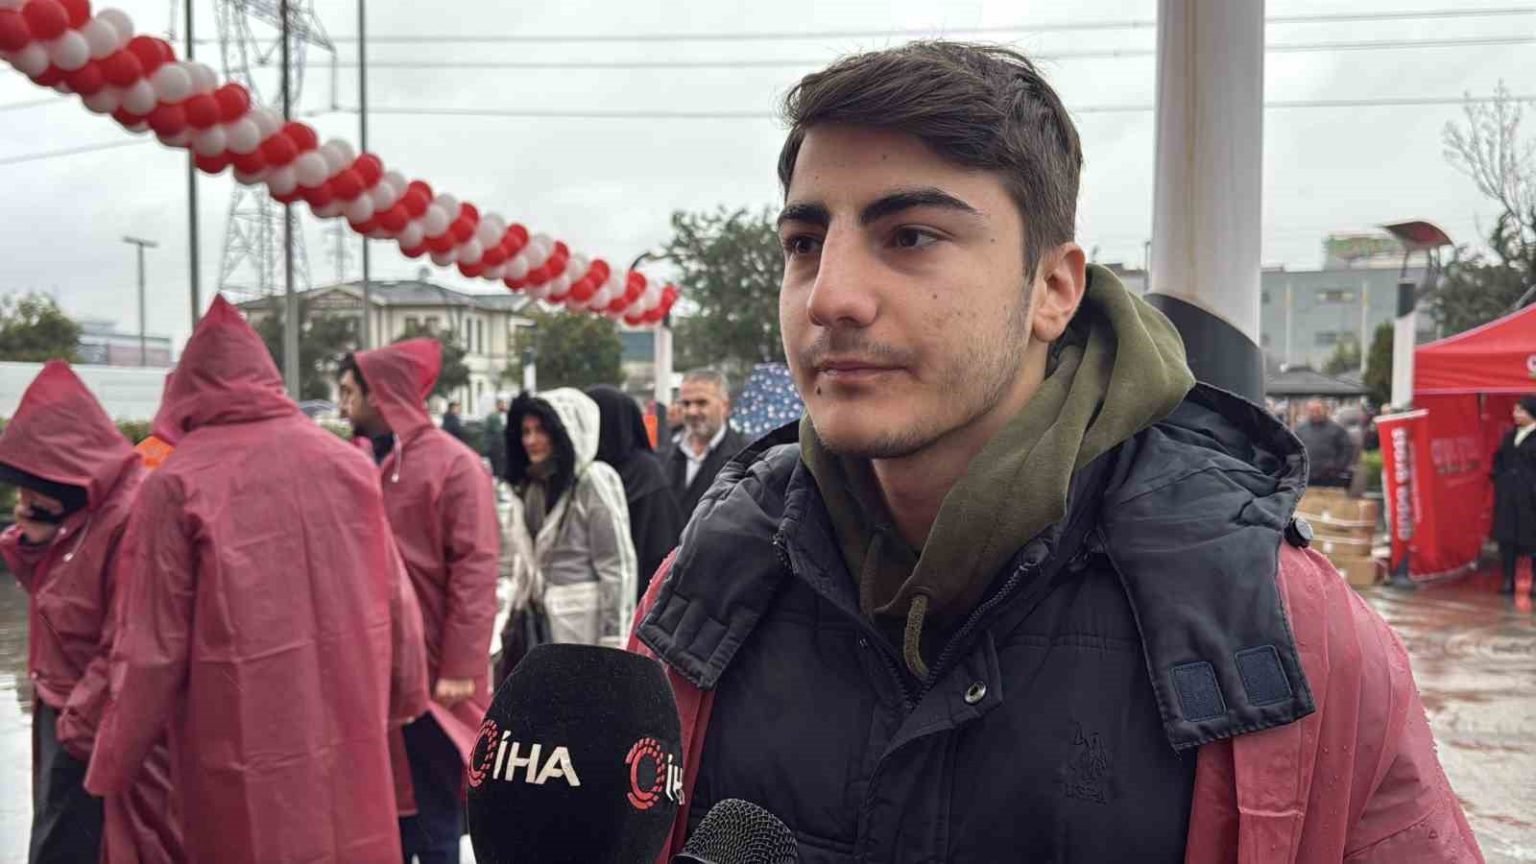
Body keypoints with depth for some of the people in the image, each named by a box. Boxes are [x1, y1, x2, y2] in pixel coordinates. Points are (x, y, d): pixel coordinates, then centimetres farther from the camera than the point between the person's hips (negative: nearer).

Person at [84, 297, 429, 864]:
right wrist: (406, 692, 20)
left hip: (246, 738, -3)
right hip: (349, 724, 3)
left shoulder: (176, 486, -10)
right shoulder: (347, 463, 0)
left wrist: (115, 765, 5)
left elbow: (152, 645, -8)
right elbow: (394, 597, 6)